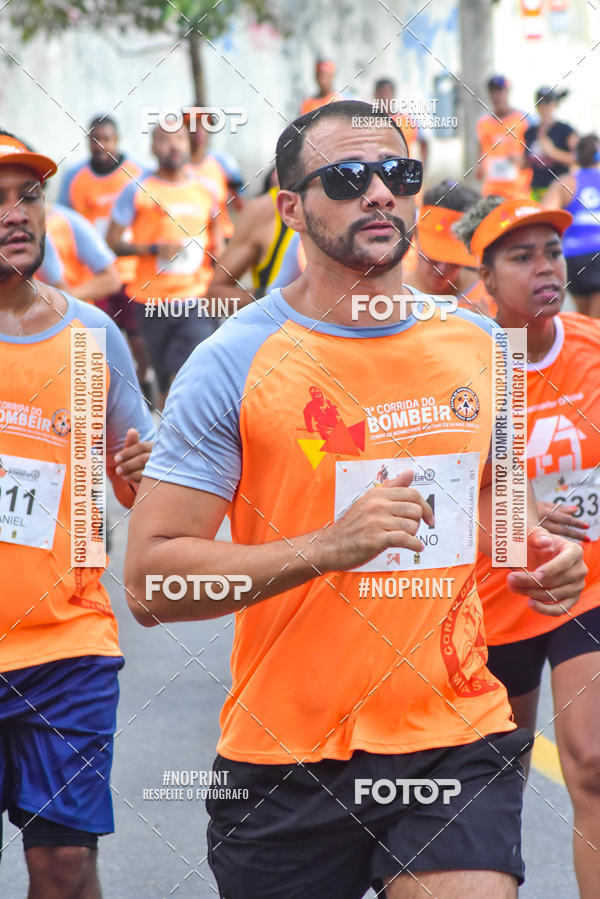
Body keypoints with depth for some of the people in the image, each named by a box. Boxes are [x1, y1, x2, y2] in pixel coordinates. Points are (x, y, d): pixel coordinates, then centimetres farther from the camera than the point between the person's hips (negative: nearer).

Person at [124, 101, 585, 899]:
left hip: (457, 740, 3)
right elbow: (149, 582, -13)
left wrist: (541, 554, 3)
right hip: (286, 763, -2)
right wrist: (329, 547, -24)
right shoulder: (233, 363, -9)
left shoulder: (479, 348, 7)